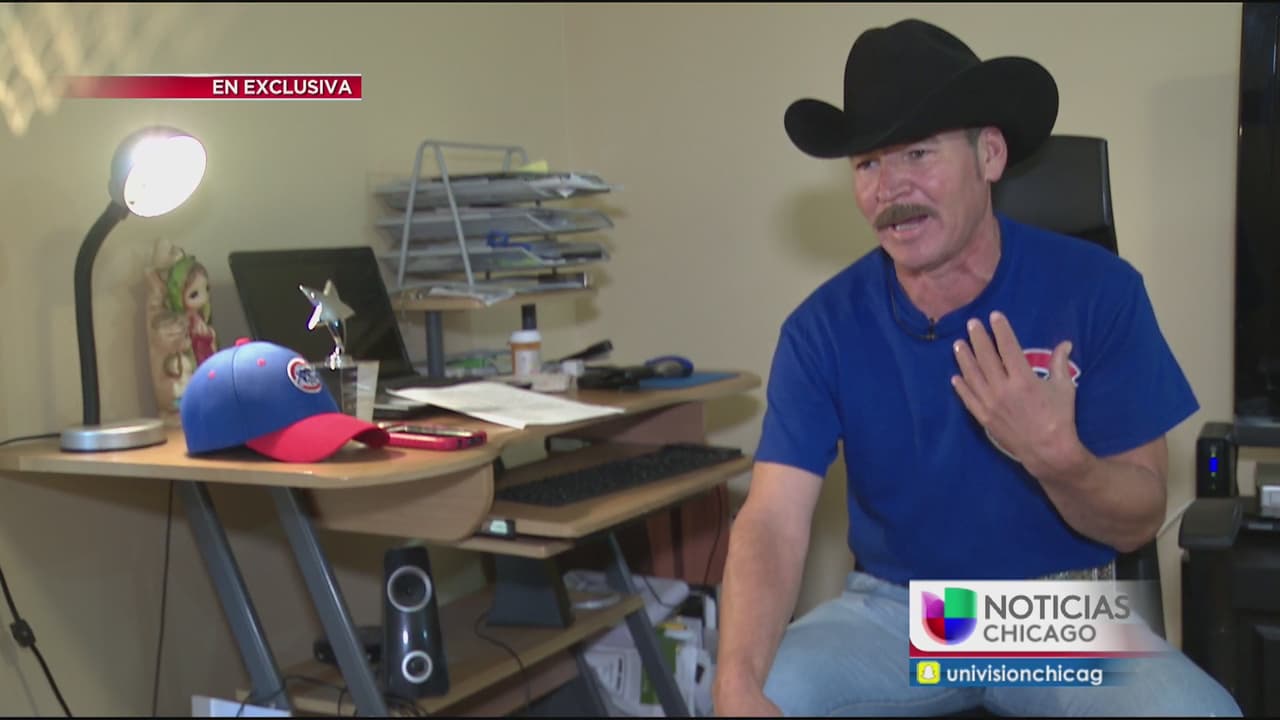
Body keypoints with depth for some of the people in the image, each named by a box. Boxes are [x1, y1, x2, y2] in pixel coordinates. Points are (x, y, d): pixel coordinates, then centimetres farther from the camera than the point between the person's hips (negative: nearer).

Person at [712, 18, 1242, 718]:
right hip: (890, 608, 1)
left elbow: (1138, 523, -7)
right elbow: (773, 521, -18)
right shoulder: (824, 326, -9)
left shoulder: (1098, 290, -11)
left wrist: (1057, 457, -30)